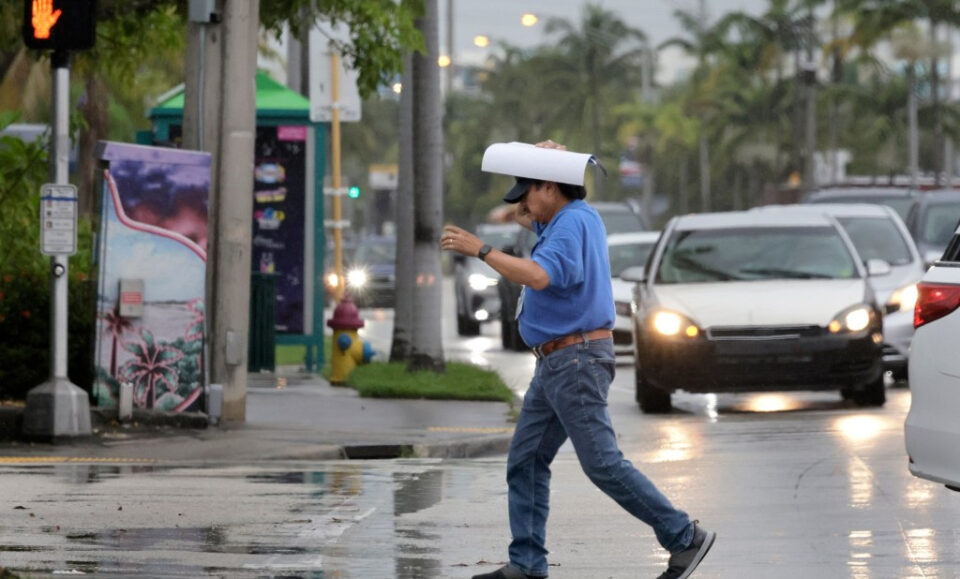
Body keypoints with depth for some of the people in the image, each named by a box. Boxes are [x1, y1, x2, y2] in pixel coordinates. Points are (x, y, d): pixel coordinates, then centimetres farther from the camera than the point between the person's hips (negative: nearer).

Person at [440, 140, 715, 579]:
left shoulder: (573, 223, -17)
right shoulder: (573, 218, 15)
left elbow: (538, 276, -32)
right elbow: (527, 219, 33)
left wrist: (479, 250, -27)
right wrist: (529, 212, 10)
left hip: (575, 361, -11)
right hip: (555, 364, 11)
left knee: (603, 464, -10)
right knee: (525, 461, 7)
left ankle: (685, 538, -4)